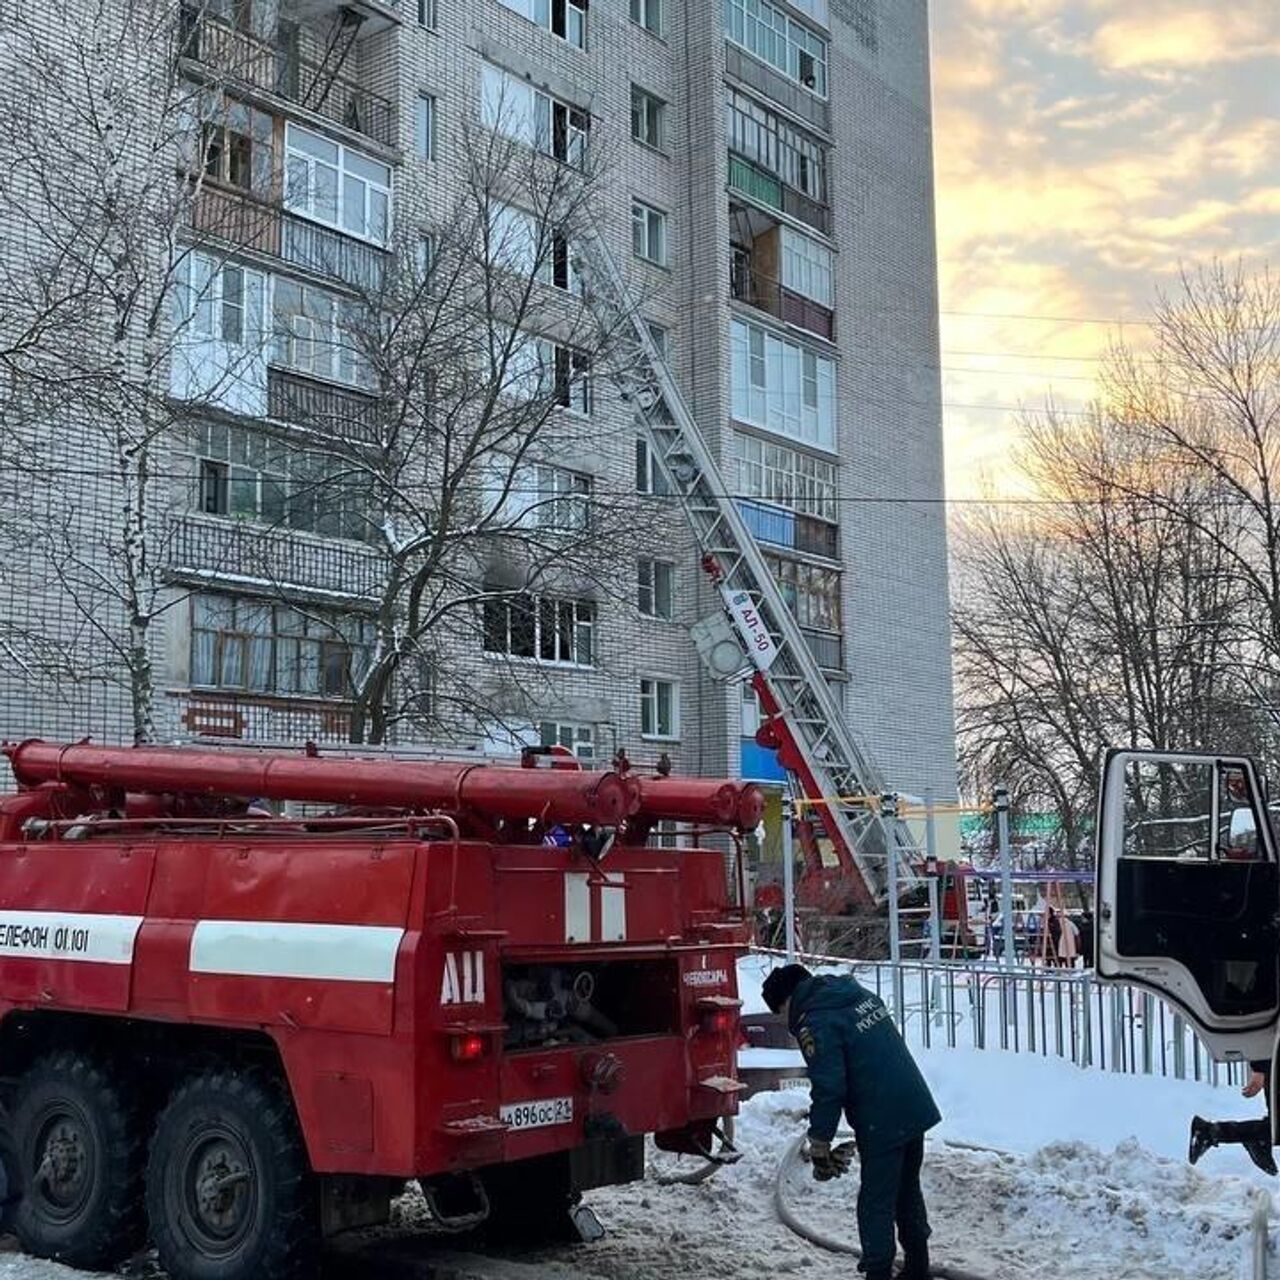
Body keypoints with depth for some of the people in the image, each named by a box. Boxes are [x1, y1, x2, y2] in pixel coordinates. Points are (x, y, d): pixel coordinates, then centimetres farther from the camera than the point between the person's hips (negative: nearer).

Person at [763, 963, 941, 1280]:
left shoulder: (815, 1023, -14)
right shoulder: (860, 994, 12)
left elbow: (828, 1088, -18)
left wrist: (819, 1145, -8)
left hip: (881, 1123, -9)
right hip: (917, 1109, 9)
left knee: (876, 1203, 3)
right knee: (908, 1191, 22)